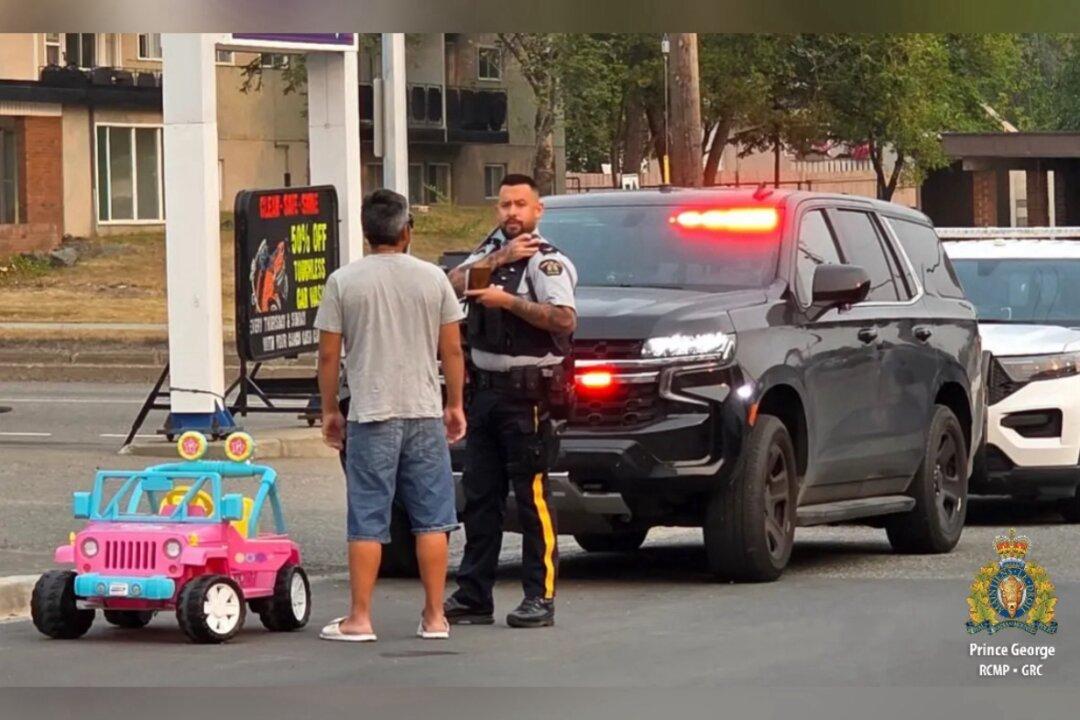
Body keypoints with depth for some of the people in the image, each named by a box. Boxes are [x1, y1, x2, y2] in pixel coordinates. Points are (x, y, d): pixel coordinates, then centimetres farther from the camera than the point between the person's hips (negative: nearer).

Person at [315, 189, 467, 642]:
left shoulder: (344, 282, -3)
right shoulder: (432, 279, 2)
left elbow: (329, 354, -2)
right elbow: (452, 350, 5)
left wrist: (329, 409, 9)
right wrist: (455, 404, 16)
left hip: (371, 416, -2)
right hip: (425, 412, 2)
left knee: (367, 522, 2)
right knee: (432, 519, 8)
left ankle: (359, 618, 3)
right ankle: (434, 617, 10)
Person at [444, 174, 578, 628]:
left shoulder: (546, 261, -8)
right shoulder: (492, 248, 17)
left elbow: (565, 320, -22)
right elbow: (453, 284, 2)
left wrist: (508, 300, -20)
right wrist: (498, 259, -8)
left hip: (527, 393, -8)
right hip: (485, 387, 8)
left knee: (533, 498, -6)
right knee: (479, 497, 10)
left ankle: (540, 597, -4)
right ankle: (473, 595, 15)